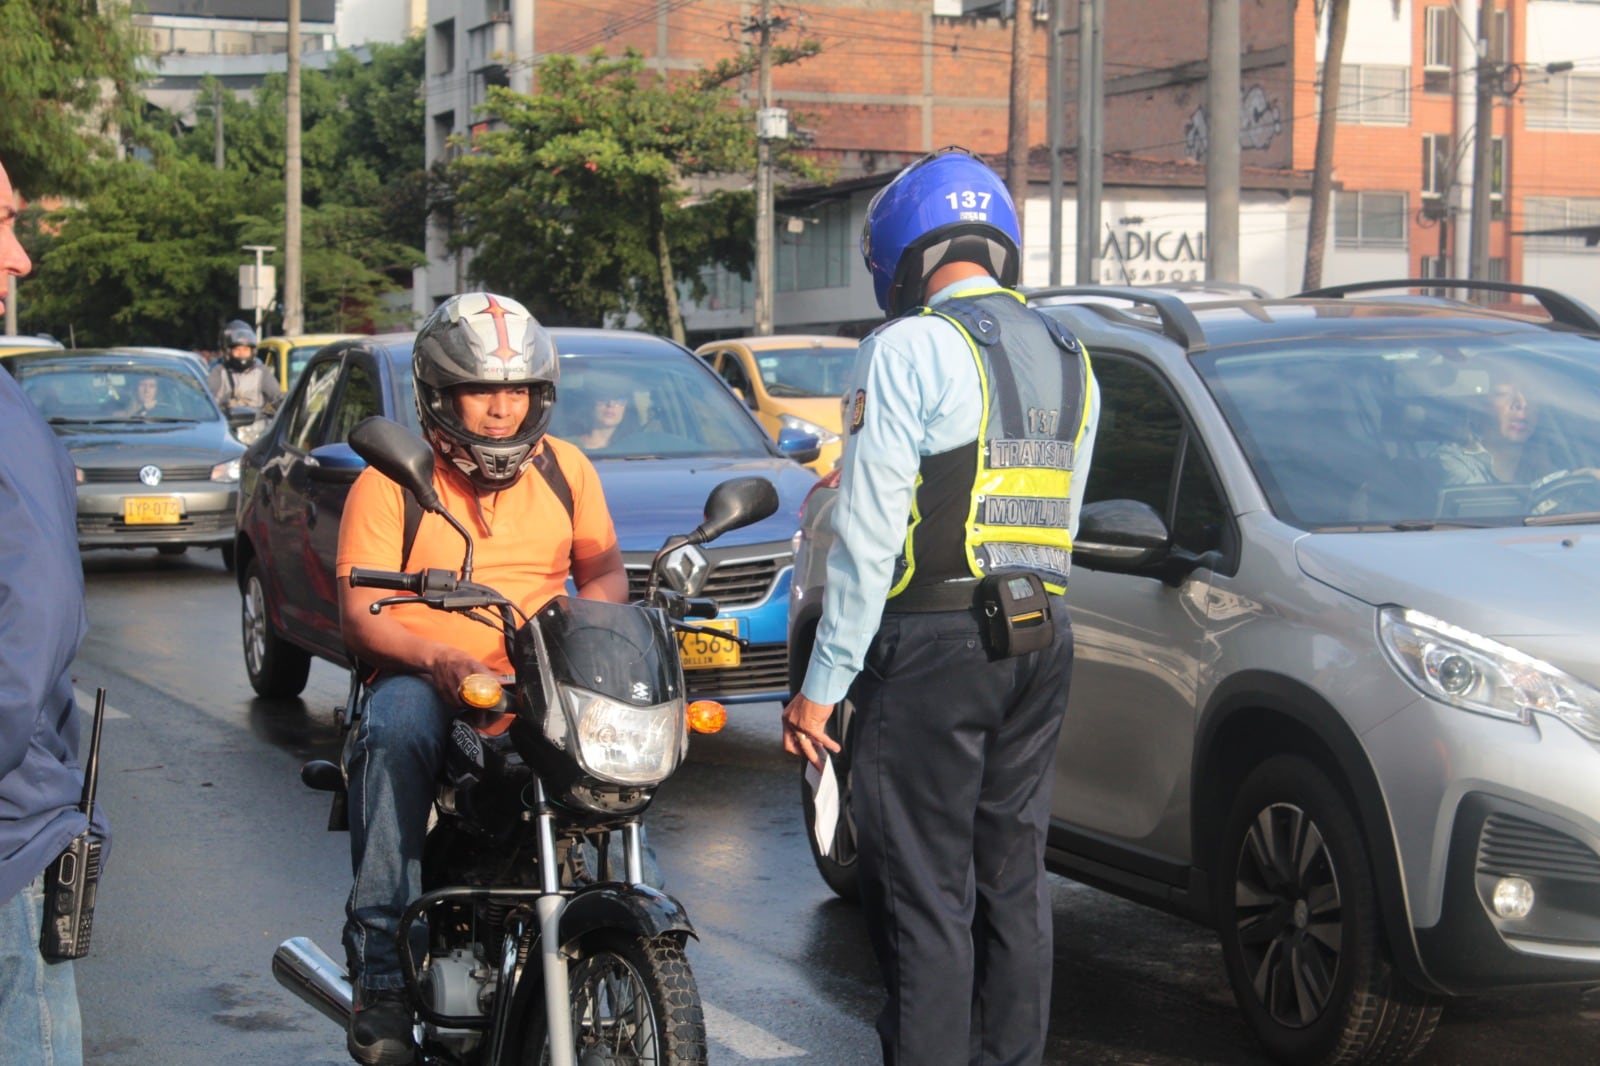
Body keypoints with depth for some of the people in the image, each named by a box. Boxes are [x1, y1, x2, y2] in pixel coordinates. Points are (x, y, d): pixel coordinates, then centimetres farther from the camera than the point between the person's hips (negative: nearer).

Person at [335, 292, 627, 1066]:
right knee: (396, 724, -37)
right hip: (424, 678, -3)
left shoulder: (565, 470, 13)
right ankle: (381, 962, -36)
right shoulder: (390, 484, 1)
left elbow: (606, 572, 17)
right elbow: (358, 616, -7)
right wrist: (437, 660, -26)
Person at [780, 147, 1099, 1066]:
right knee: (1015, 879, 13)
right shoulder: (1069, 359, 14)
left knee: (926, 895, -4)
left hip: (934, 645, -7)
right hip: (1044, 642, 7)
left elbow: (870, 535, -13)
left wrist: (823, 684, -11)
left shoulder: (911, 347, -10)